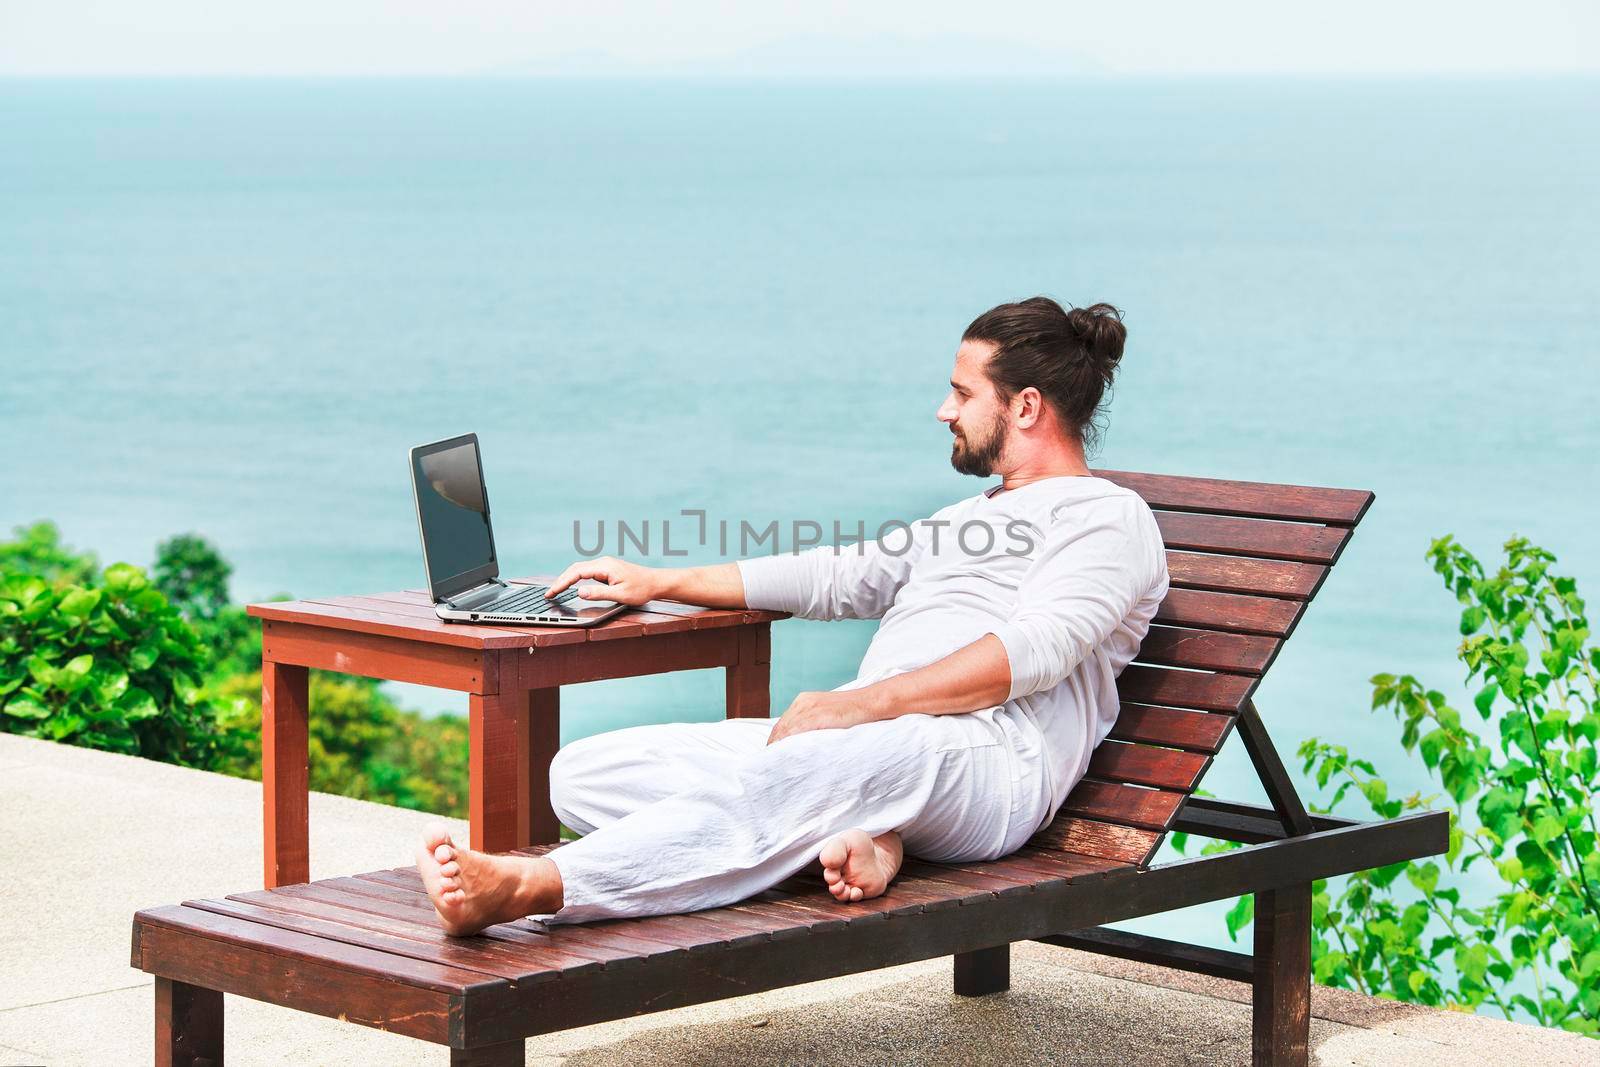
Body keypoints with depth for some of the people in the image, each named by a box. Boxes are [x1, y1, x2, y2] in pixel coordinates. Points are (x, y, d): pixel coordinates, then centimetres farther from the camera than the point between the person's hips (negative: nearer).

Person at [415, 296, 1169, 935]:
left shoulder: (1110, 519, 5)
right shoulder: (964, 520, 36)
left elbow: (1032, 652, -11)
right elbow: (838, 578, 37)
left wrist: (858, 705, -21)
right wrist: (662, 583, 29)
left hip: (983, 760, -9)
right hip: (865, 748, 9)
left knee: (787, 776, -42)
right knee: (582, 774, -10)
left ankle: (531, 887, -60)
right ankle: (853, 832, -28)